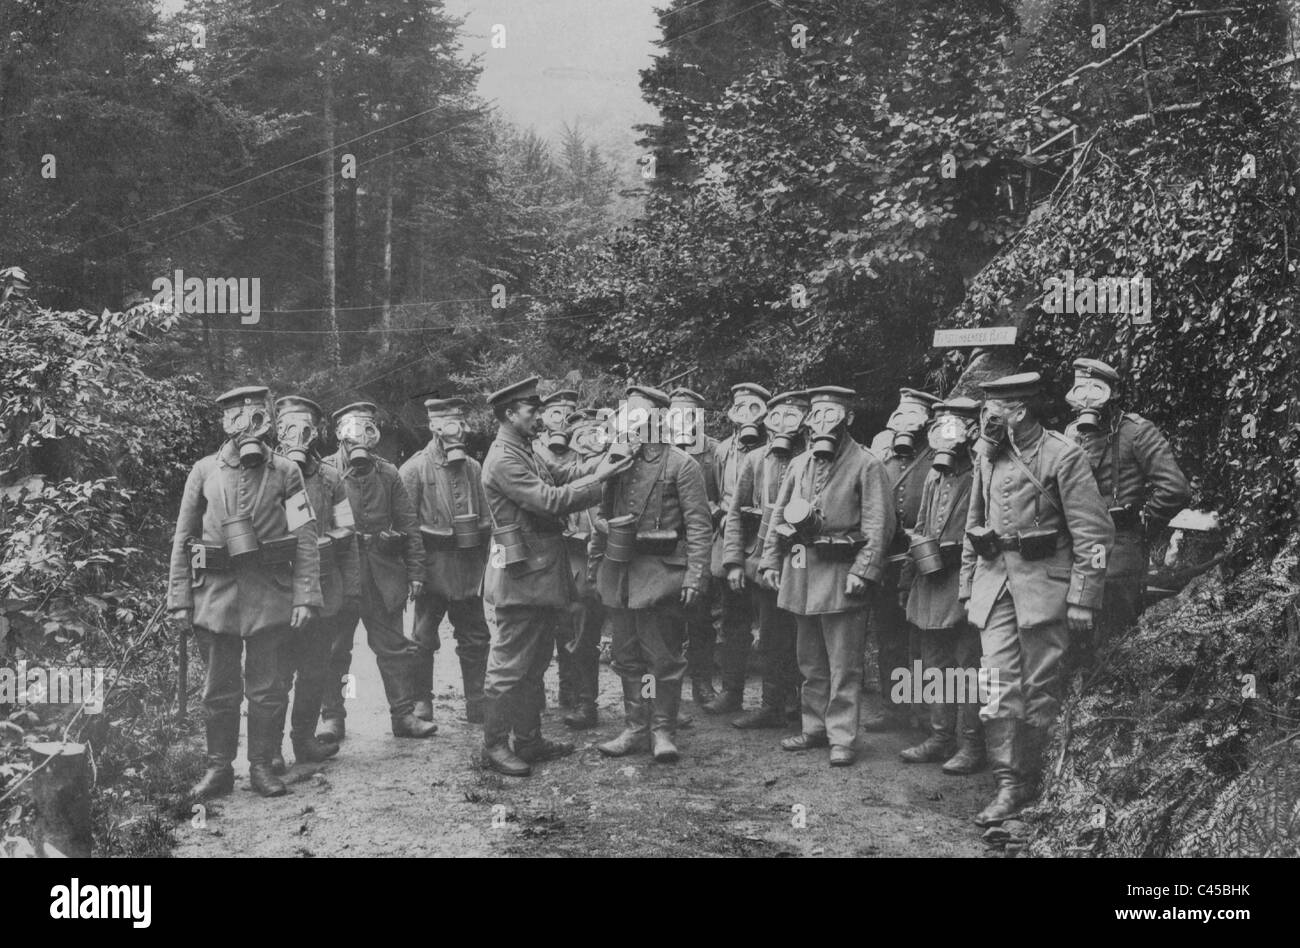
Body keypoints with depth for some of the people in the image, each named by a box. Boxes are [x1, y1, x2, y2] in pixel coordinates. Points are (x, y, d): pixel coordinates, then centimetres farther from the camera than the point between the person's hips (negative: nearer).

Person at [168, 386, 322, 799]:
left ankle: (262, 765, 17)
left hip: (269, 593, -1)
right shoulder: (204, 471, 3)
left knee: (265, 687, 5)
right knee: (219, 688, 8)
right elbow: (183, 538, 7)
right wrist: (179, 599, 2)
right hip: (216, 591, 1)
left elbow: (306, 539, 0)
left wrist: (305, 596, -7)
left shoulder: (285, 472, 1)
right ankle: (219, 768, 18)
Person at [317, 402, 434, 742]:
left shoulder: (388, 473, 8)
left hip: (384, 572, 3)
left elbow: (409, 524, 8)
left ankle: (404, 713, 13)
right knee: (334, 648, 4)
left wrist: (415, 571, 2)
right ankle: (332, 717, 14)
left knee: (393, 645, 6)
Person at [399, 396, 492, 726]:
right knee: (424, 638, 4)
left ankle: (478, 706, 18)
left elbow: (486, 520, 15)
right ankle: (421, 704, 15)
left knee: (475, 638, 9)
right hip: (434, 567, -5)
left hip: (469, 570, 5)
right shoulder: (414, 469, -7)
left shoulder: (473, 469, 9)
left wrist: (481, 562, 9)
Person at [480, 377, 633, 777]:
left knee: (535, 665, 17)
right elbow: (549, 500, -24)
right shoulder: (504, 460, -18)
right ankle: (494, 746, 7)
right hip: (518, 579, -10)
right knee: (509, 668, -2)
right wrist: (600, 480, -19)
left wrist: (599, 464, -1)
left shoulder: (525, 453, 15)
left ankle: (529, 740, 26)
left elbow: (559, 475, 11)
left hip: (541, 577, 10)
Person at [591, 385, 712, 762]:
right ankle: (635, 730, 20)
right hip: (618, 572, 6)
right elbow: (604, 518, 17)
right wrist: (596, 566, 12)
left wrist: (694, 576, -15)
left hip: (660, 572, -6)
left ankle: (663, 731, 11)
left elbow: (699, 526, -8)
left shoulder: (681, 465, -5)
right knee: (627, 657, 11)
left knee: (663, 658, 1)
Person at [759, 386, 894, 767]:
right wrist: (770, 562, 9)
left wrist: (862, 571, -19)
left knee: (843, 663, -2)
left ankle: (842, 738, 2)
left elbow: (879, 524, -11)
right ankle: (815, 728, 24)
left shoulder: (866, 465, -6)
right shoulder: (799, 465, 13)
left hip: (840, 574, -6)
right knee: (810, 660, 14)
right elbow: (779, 516, 17)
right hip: (801, 571, 7)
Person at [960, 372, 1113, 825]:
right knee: (998, 685, -2)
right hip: (993, 580, 5)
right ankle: (1010, 784, 1)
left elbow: (1094, 533, -10)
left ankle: (1037, 781, 15)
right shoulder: (988, 457, 11)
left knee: (1040, 689, 3)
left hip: (1044, 583, -5)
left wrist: (1082, 599, -13)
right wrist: (967, 586, 16)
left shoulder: (1062, 455, -8)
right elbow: (973, 527, 20)